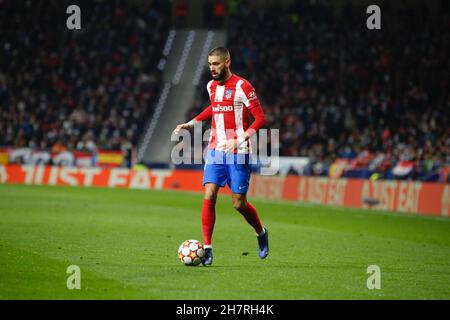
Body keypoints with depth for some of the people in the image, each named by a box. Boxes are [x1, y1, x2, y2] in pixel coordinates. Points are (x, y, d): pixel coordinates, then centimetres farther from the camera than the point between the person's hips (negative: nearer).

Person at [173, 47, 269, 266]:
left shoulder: (242, 87, -11)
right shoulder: (211, 86, 10)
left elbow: (260, 118, -12)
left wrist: (240, 139, -24)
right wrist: (191, 123, 23)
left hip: (238, 153, -5)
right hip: (216, 150, 5)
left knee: (239, 204, -1)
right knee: (209, 196, -11)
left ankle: (261, 233, 28)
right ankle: (207, 248, -7)